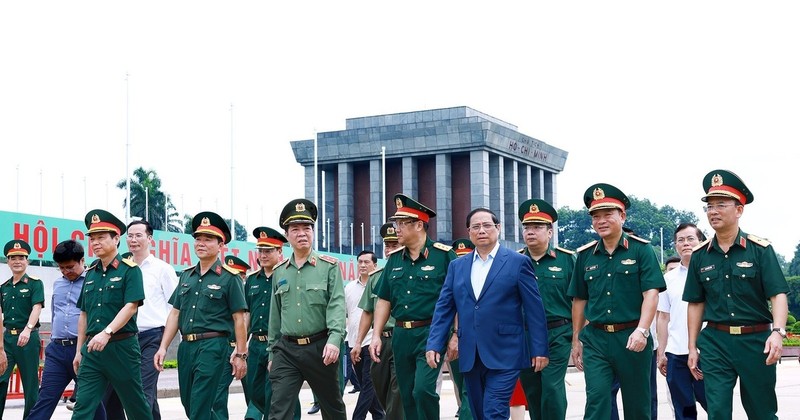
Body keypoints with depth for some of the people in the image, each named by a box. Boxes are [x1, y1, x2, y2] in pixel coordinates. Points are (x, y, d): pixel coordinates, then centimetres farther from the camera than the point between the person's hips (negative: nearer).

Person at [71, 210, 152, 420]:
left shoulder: (130, 270, -4)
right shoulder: (90, 273, 13)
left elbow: (131, 306, -16)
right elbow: (84, 314, 17)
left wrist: (106, 333, -28)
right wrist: (79, 350, 14)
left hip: (121, 346, -5)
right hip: (92, 350, 5)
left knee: (135, 403, 7)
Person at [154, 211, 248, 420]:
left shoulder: (229, 277, -4)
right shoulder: (186, 276, 13)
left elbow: (239, 319, -6)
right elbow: (175, 313, 14)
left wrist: (240, 354, -9)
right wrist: (163, 347, 7)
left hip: (213, 347, -6)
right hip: (186, 346, 7)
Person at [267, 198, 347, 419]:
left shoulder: (329, 266, -1)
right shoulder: (279, 272, 10)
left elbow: (337, 305, -12)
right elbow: (275, 315, 15)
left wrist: (335, 339, -28)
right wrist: (272, 353, 14)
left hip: (320, 348, -2)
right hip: (286, 350, 2)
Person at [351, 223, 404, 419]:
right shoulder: (375, 277, 13)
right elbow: (367, 312, 16)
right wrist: (358, 343, 12)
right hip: (380, 341, 6)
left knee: (396, 395, -6)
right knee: (381, 392, 14)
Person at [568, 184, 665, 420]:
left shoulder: (641, 249, -2)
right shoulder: (585, 255, 8)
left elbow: (651, 293, -10)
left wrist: (641, 330, -23)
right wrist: (576, 340, 14)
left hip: (632, 338, -2)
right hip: (595, 339, 2)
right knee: (596, 398, -8)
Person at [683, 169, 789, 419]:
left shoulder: (760, 249, -3)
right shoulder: (699, 255, 5)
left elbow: (778, 295, -9)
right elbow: (696, 304, 10)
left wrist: (778, 332, -25)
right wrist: (692, 348, 7)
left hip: (756, 341, -2)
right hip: (715, 342, 2)